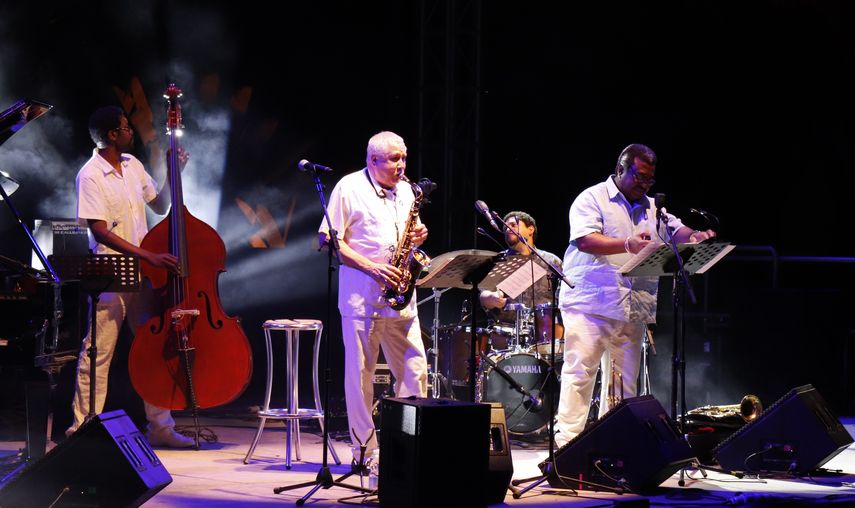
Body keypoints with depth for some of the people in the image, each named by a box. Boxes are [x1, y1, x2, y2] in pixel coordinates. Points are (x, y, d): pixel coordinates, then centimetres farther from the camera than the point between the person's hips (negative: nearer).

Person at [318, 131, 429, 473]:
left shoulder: (405, 191, 15)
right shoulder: (349, 188, -3)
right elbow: (328, 239, -8)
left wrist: (416, 238, -1)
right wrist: (371, 267, -17)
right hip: (361, 296, -5)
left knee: (414, 370, 2)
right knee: (360, 373, 0)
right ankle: (363, 450, 6)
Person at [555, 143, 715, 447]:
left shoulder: (651, 208, 20)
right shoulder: (593, 199, -1)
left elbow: (676, 231, 15)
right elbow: (586, 239, -15)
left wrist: (694, 237, -9)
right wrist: (628, 245, -28)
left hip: (633, 309, 7)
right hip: (590, 304, -7)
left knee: (625, 380, 6)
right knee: (579, 373, -8)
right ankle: (566, 440, -8)